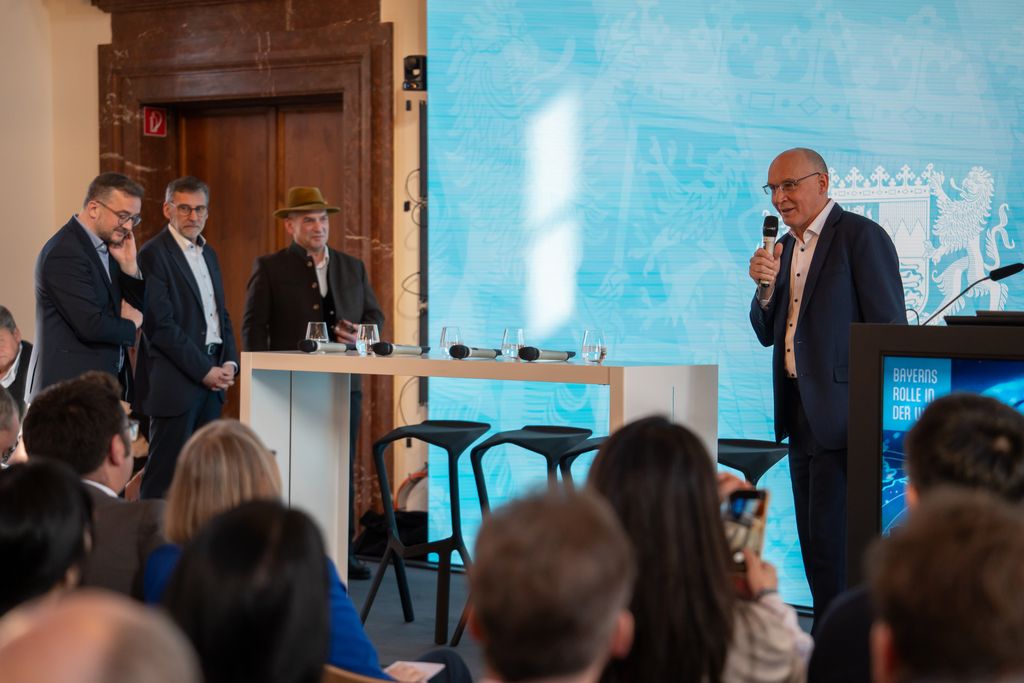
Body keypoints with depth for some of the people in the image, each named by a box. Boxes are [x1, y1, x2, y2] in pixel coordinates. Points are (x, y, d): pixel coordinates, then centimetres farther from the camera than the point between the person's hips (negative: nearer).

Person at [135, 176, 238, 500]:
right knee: (165, 473, -5)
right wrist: (205, 371, -14)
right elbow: (160, 325, -15)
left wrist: (230, 362, 4)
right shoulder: (154, 254, -9)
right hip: (176, 382, -8)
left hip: (211, 378, 8)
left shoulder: (208, 254, 17)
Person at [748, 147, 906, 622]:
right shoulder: (785, 247, 15)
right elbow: (768, 334, 15)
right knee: (813, 542, 12)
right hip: (801, 416, 8)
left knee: (830, 540, -8)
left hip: (843, 416, -8)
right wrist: (766, 285, -5)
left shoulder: (861, 236, -10)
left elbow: (891, 330, -13)